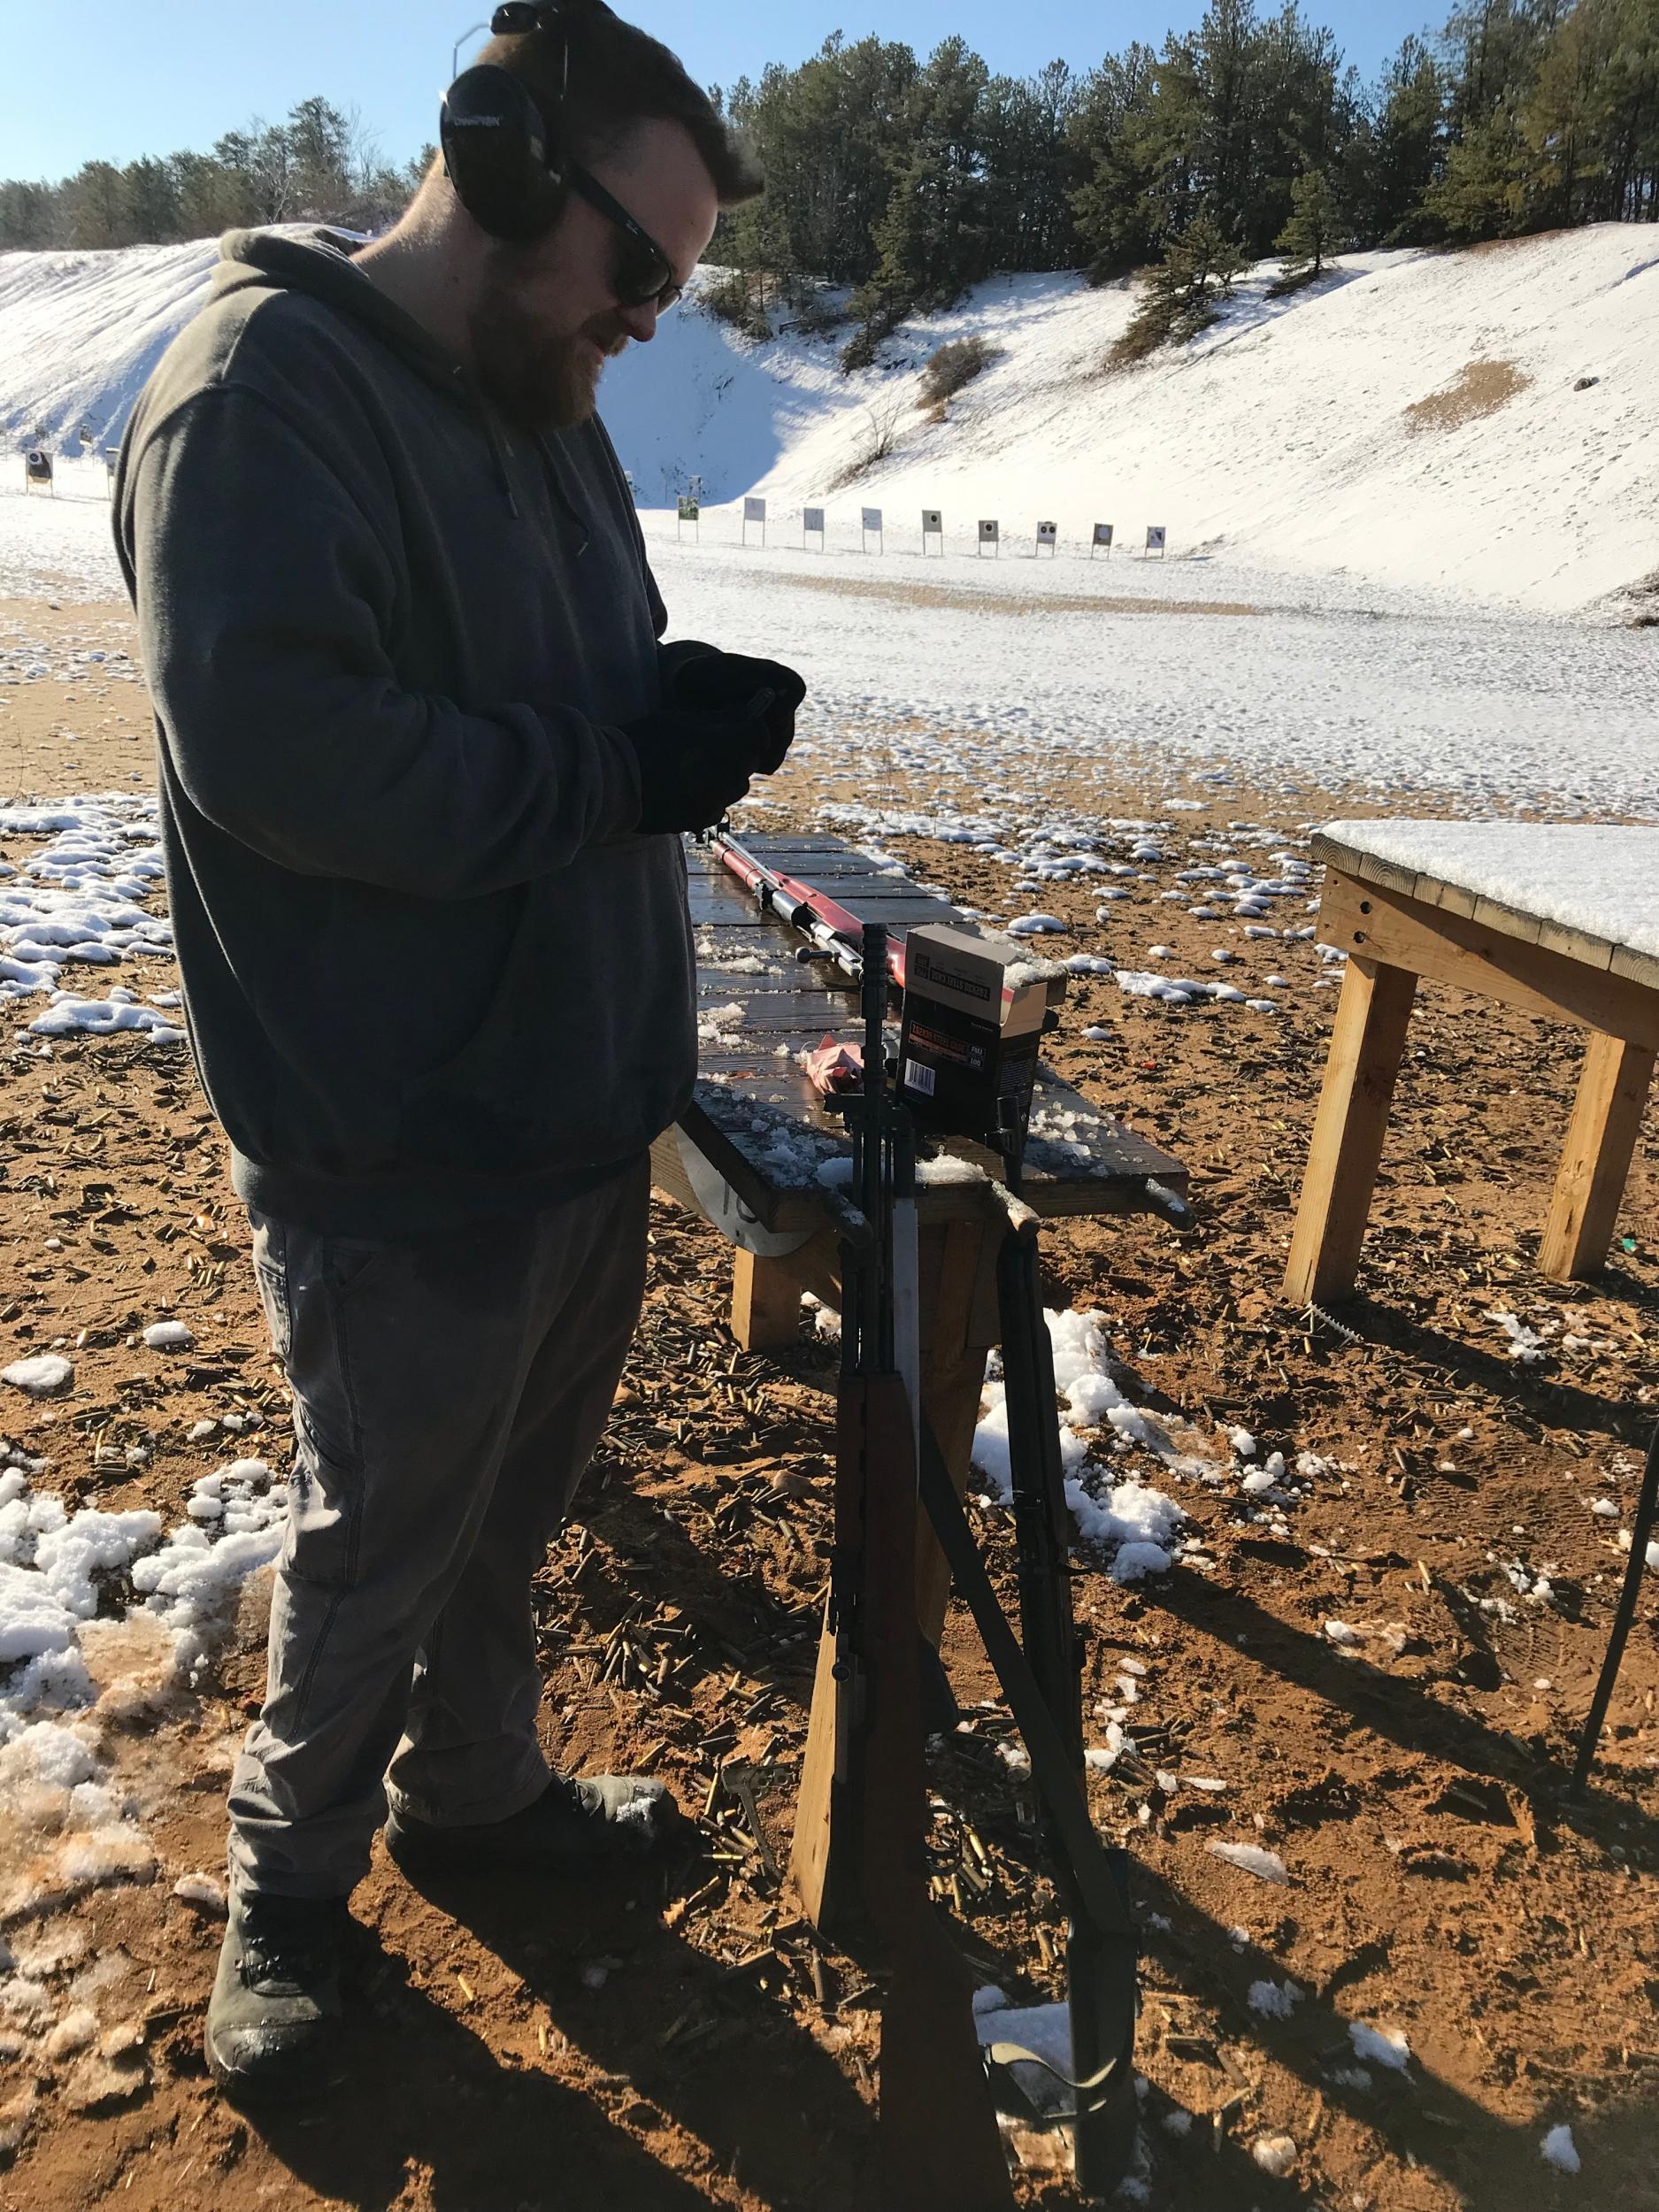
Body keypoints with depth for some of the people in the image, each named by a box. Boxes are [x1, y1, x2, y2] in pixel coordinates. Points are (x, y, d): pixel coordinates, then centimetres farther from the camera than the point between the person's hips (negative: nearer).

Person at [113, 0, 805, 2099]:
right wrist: (613, 764, -22)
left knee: (509, 1506, 22)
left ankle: (475, 1787, 47)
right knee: (378, 1541, 11)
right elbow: (270, 747, -26)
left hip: (582, 1099, 8)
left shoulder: (543, 398, 12)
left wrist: (679, 707, -4)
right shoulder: (260, 390, -15)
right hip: (401, 1154, -8)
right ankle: (288, 1886, 39)